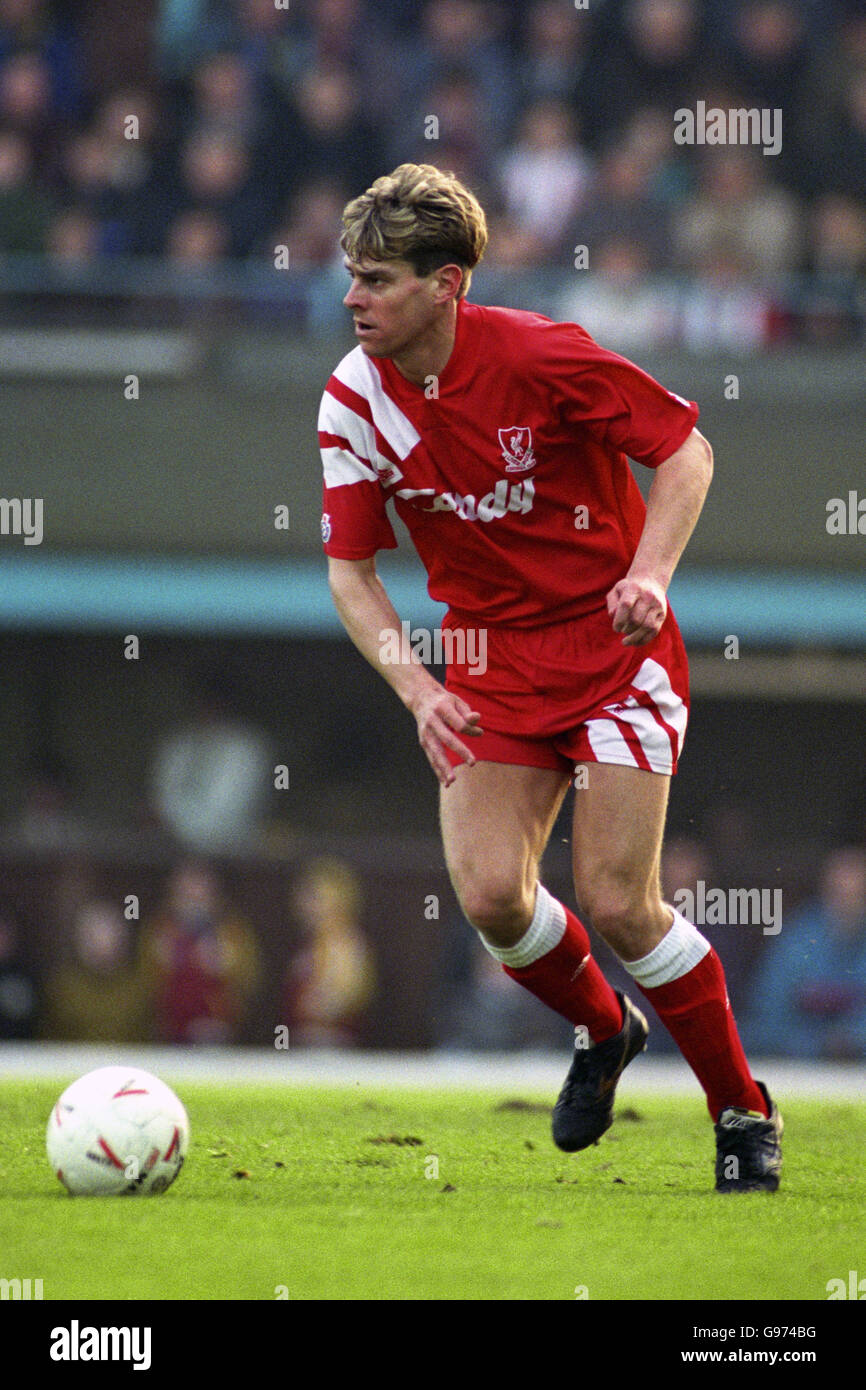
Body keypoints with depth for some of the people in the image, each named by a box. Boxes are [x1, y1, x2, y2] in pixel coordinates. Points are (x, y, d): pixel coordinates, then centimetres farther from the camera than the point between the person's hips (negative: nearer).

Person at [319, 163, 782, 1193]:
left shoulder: (539, 357, -18)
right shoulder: (354, 399, -5)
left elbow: (686, 450, -8)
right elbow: (350, 569, 0)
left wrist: (649, 575, -23)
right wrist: (418, 691, -15)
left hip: (613, 646, -4)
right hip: (489, 660, 4)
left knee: (616, 906, -12)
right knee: (491, 895, -14)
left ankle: (743, 1114, 8)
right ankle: (601, 1030, 20)